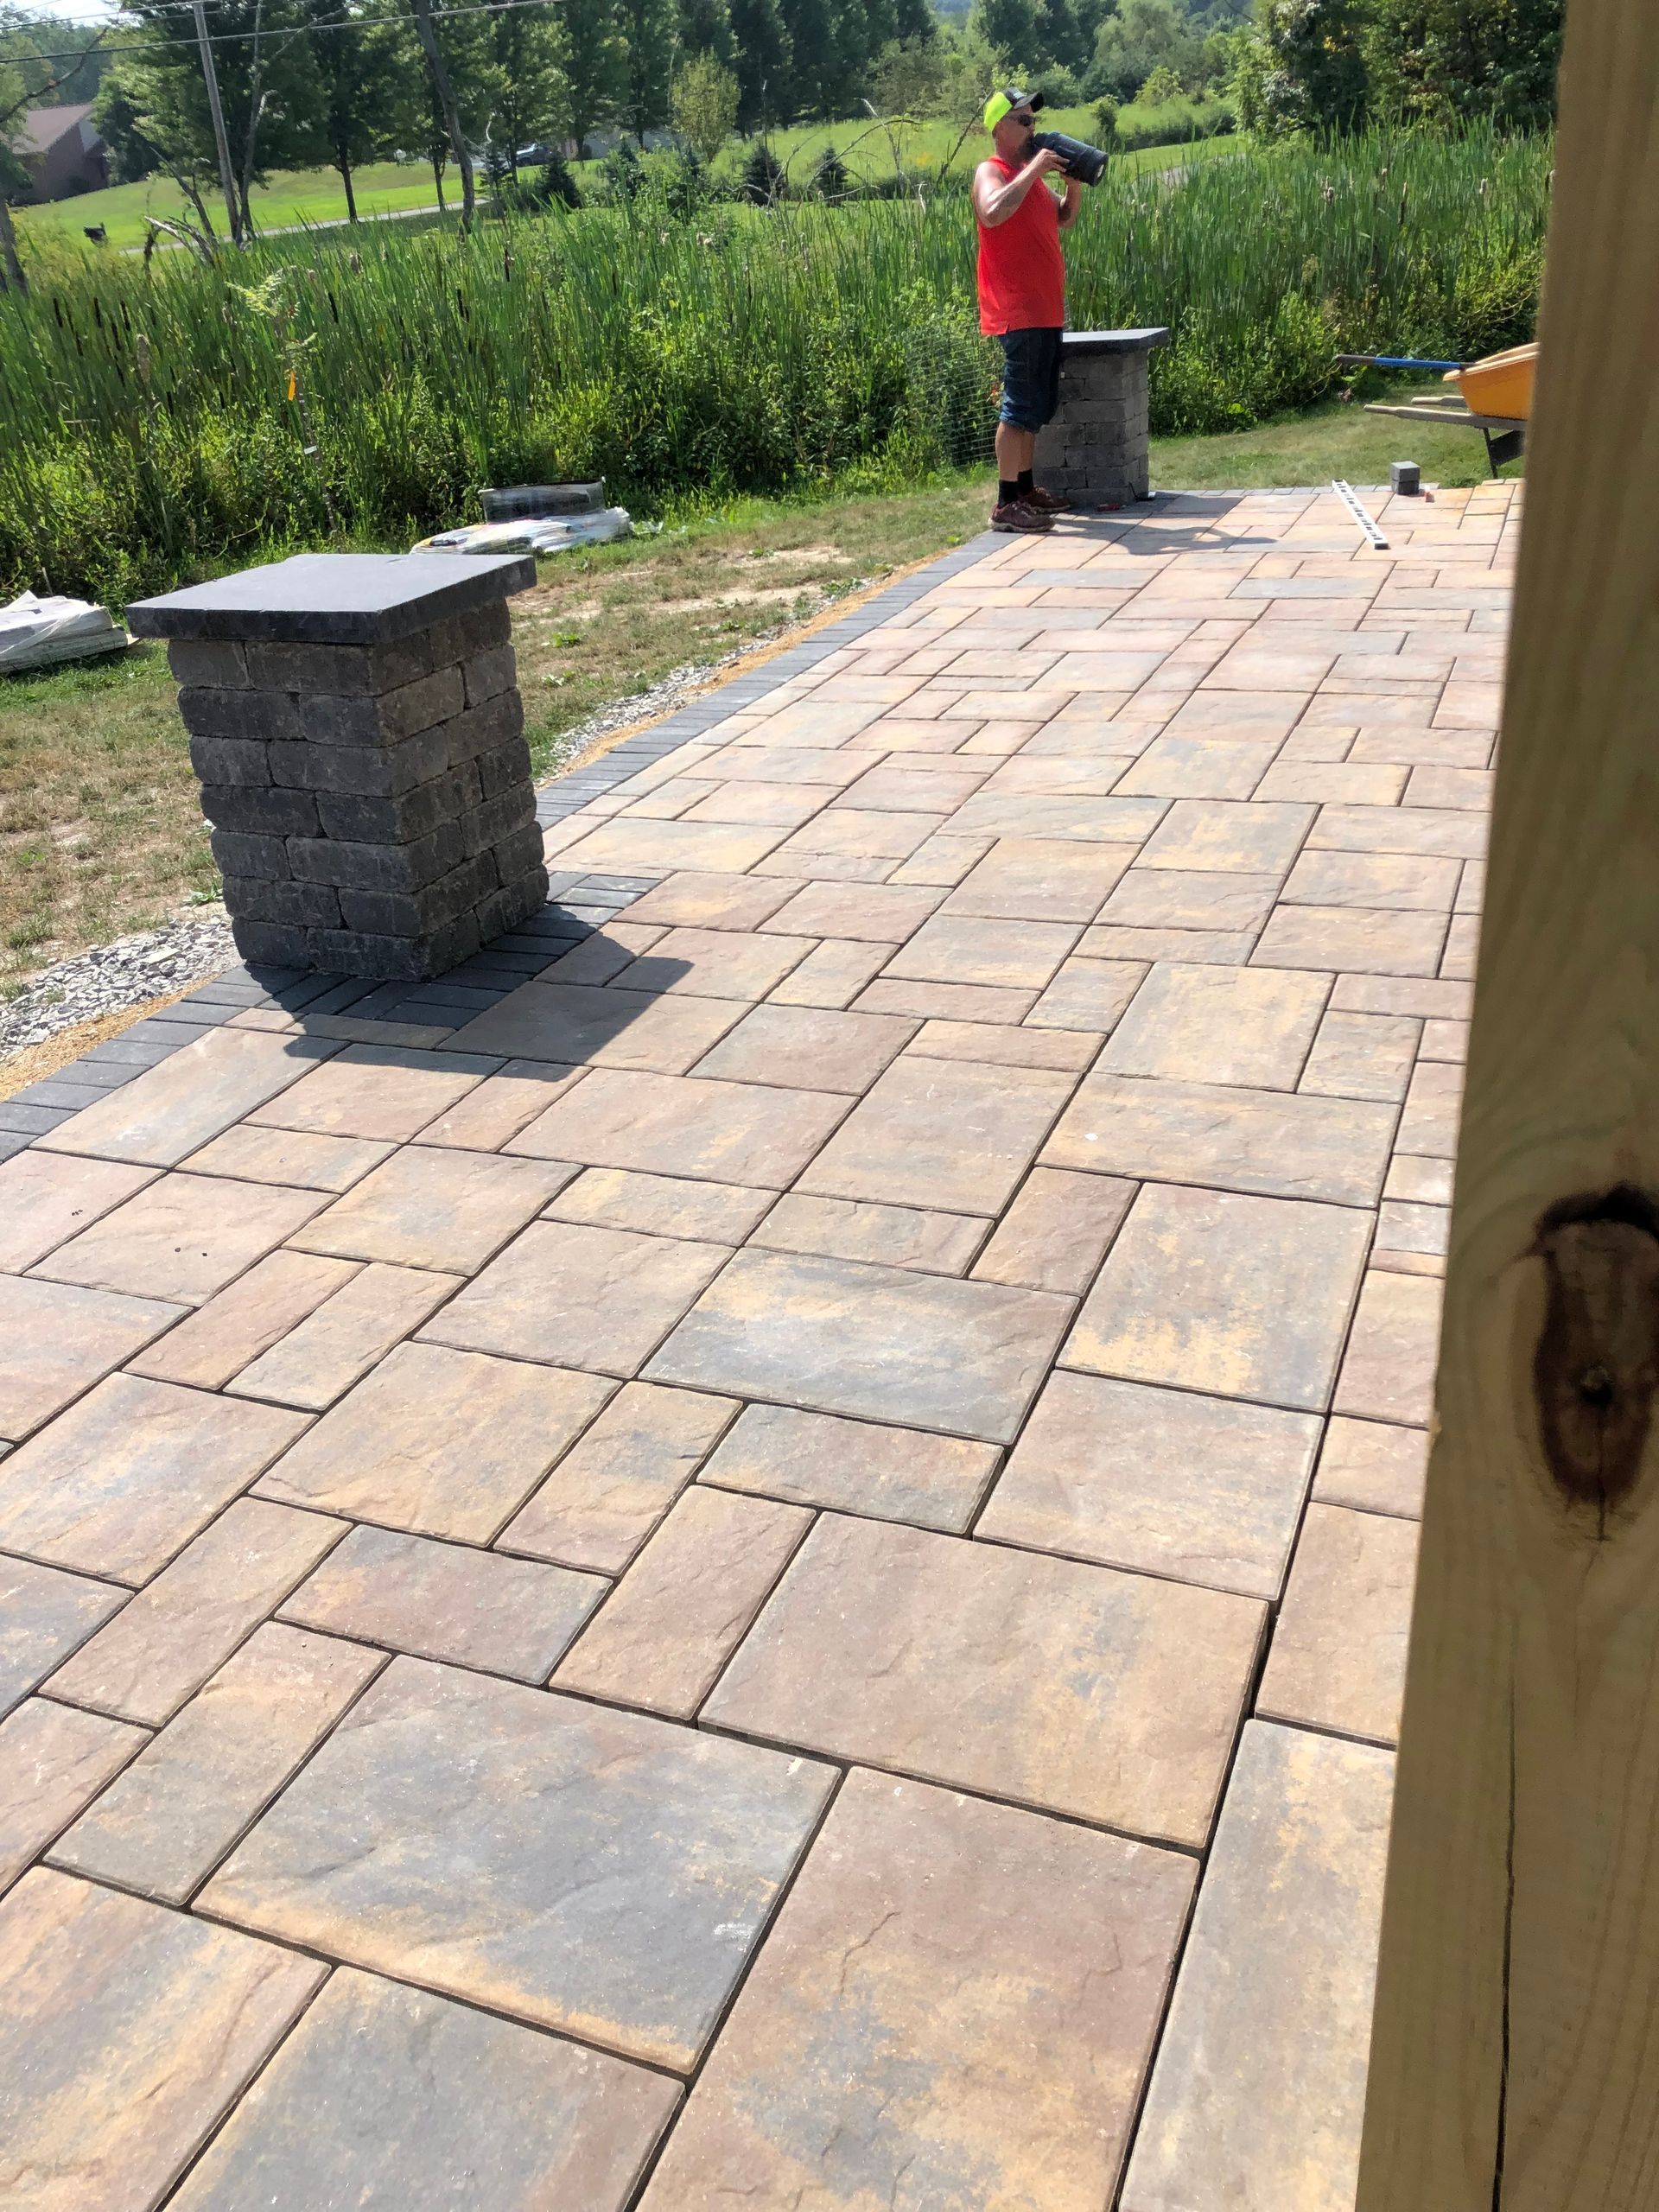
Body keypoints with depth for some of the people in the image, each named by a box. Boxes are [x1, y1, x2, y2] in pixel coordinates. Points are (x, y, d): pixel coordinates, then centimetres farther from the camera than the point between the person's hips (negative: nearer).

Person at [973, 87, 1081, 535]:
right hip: (1018, 312, -10)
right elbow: (992, 213, -30)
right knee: (1021, 406, -12)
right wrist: (1034, 170, -23)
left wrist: (1073, 183, 7)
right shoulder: (991, 172, -8)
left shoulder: (1029, 174, 20)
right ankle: (1006, 505, -12)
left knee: (1040, 404, 15)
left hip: (1045, 310, 10)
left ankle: (1025, 487, 25)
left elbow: (1064, 219, 25)